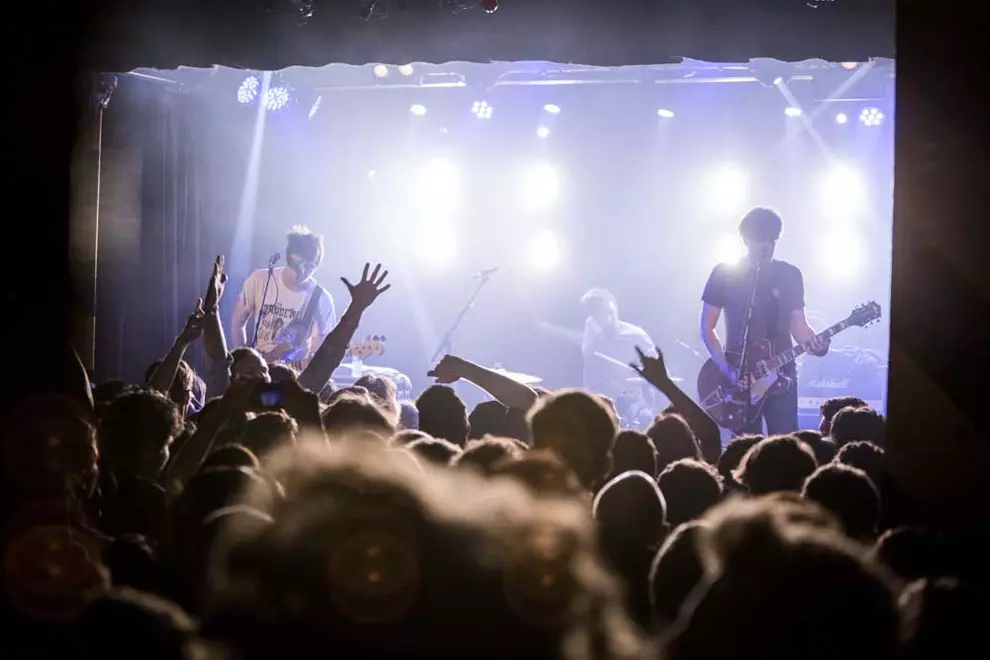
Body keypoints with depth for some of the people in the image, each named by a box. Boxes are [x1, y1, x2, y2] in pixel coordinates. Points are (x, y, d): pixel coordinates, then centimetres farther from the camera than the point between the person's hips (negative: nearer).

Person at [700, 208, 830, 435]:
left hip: (780, 373, 1)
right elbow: (707, 327, 1)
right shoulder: (724, 274, -2)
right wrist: (726, 368, -11)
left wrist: (813, 342, -16)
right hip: (737, 376, -1)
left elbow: (798, 323, 8)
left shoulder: (790, 275, 5)